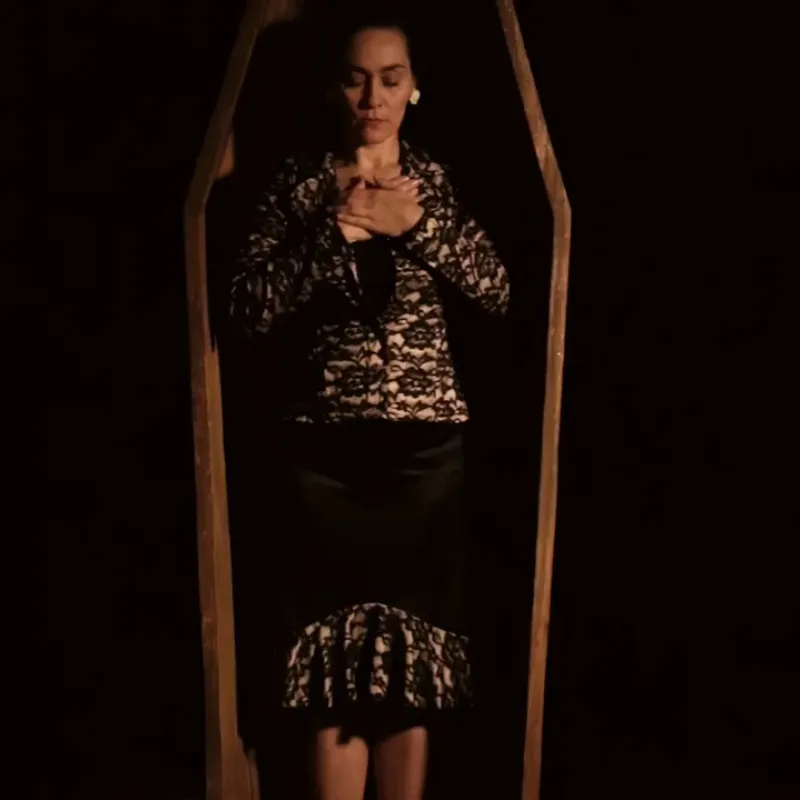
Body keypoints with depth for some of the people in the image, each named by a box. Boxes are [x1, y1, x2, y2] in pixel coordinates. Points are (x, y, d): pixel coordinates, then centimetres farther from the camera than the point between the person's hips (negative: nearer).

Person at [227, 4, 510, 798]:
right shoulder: (299, 181, 4)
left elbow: (499, 291, -2)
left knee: (414, 668, 7)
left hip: (427, 443, 1)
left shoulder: (435, 180, 9)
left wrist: (417, 223, -13)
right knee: (335, 671, 2)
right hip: (328, 449, -1)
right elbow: (248, 307, -6)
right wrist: (337, 233, -16)